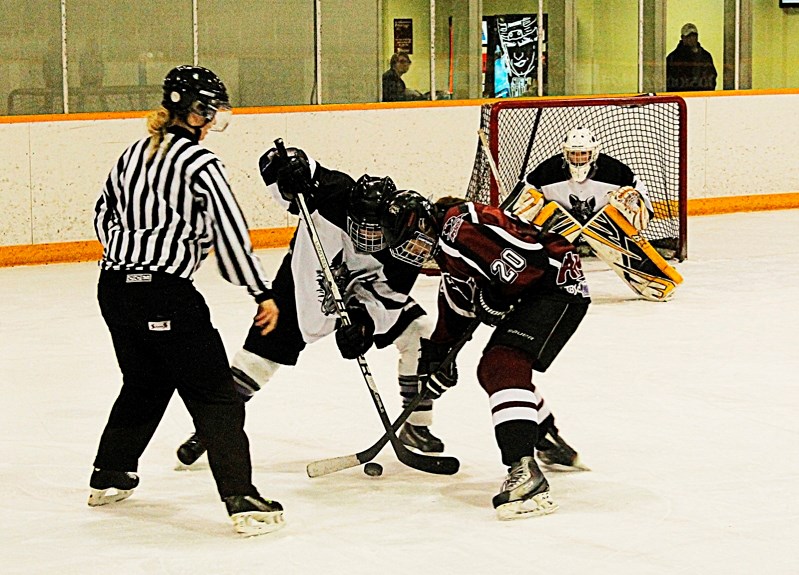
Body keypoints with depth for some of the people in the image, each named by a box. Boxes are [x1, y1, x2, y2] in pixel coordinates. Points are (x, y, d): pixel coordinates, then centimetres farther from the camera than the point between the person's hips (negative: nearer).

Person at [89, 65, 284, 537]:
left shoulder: (134, 154, 11)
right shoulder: (200, 164, -11)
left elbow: (104, 215, 21)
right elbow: (231, 232, -14)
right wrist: (263, 293, -9)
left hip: (114, 286, 8)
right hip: (166, 293, -8)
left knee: (145, 383, 27)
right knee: (215, 396, -4)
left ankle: (109, 478, 39)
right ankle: (242, 501, -11)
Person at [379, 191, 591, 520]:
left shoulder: (461, 224, -20)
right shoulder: (446, 251, 15)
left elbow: (526, 258, -27)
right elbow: (454, 307, 24)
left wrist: (491, 299, -17)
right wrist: (437, 356, 19)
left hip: (558, 286, -12)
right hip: (526, 299, 12)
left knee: (503, 366, -25)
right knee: (491, 370, 23)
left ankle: (525, 471, -35)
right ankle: (550, 444, 41)